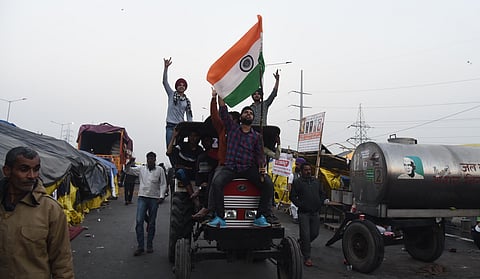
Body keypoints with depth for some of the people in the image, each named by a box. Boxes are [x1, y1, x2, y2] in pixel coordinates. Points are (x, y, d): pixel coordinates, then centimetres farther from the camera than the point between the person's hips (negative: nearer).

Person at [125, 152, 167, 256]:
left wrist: (161, 196, -8)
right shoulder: (141, 169, 9)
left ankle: (150, 245, 18)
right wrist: (130, 163, -13)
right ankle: (140, 246, -2)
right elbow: (127, 171, 6)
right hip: (142, 198, 1)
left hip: (154, 199, -1)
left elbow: (163, 184, 2)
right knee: (139, 221, -8)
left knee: (152, 223, 7)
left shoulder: (160, 170, 4)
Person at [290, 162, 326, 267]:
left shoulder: (316, 181, 14)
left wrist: (319, 204, 6)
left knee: (315, 233, 11)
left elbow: (322, 194, 20)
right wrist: (301, 205, -13)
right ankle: (307, 257, 3)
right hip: (303, 213, -5)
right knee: (305, 234, -5)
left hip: (315, 213, 5)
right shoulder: (297, 182, 0)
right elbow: (293, 197, -4)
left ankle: (303, 244, 40)